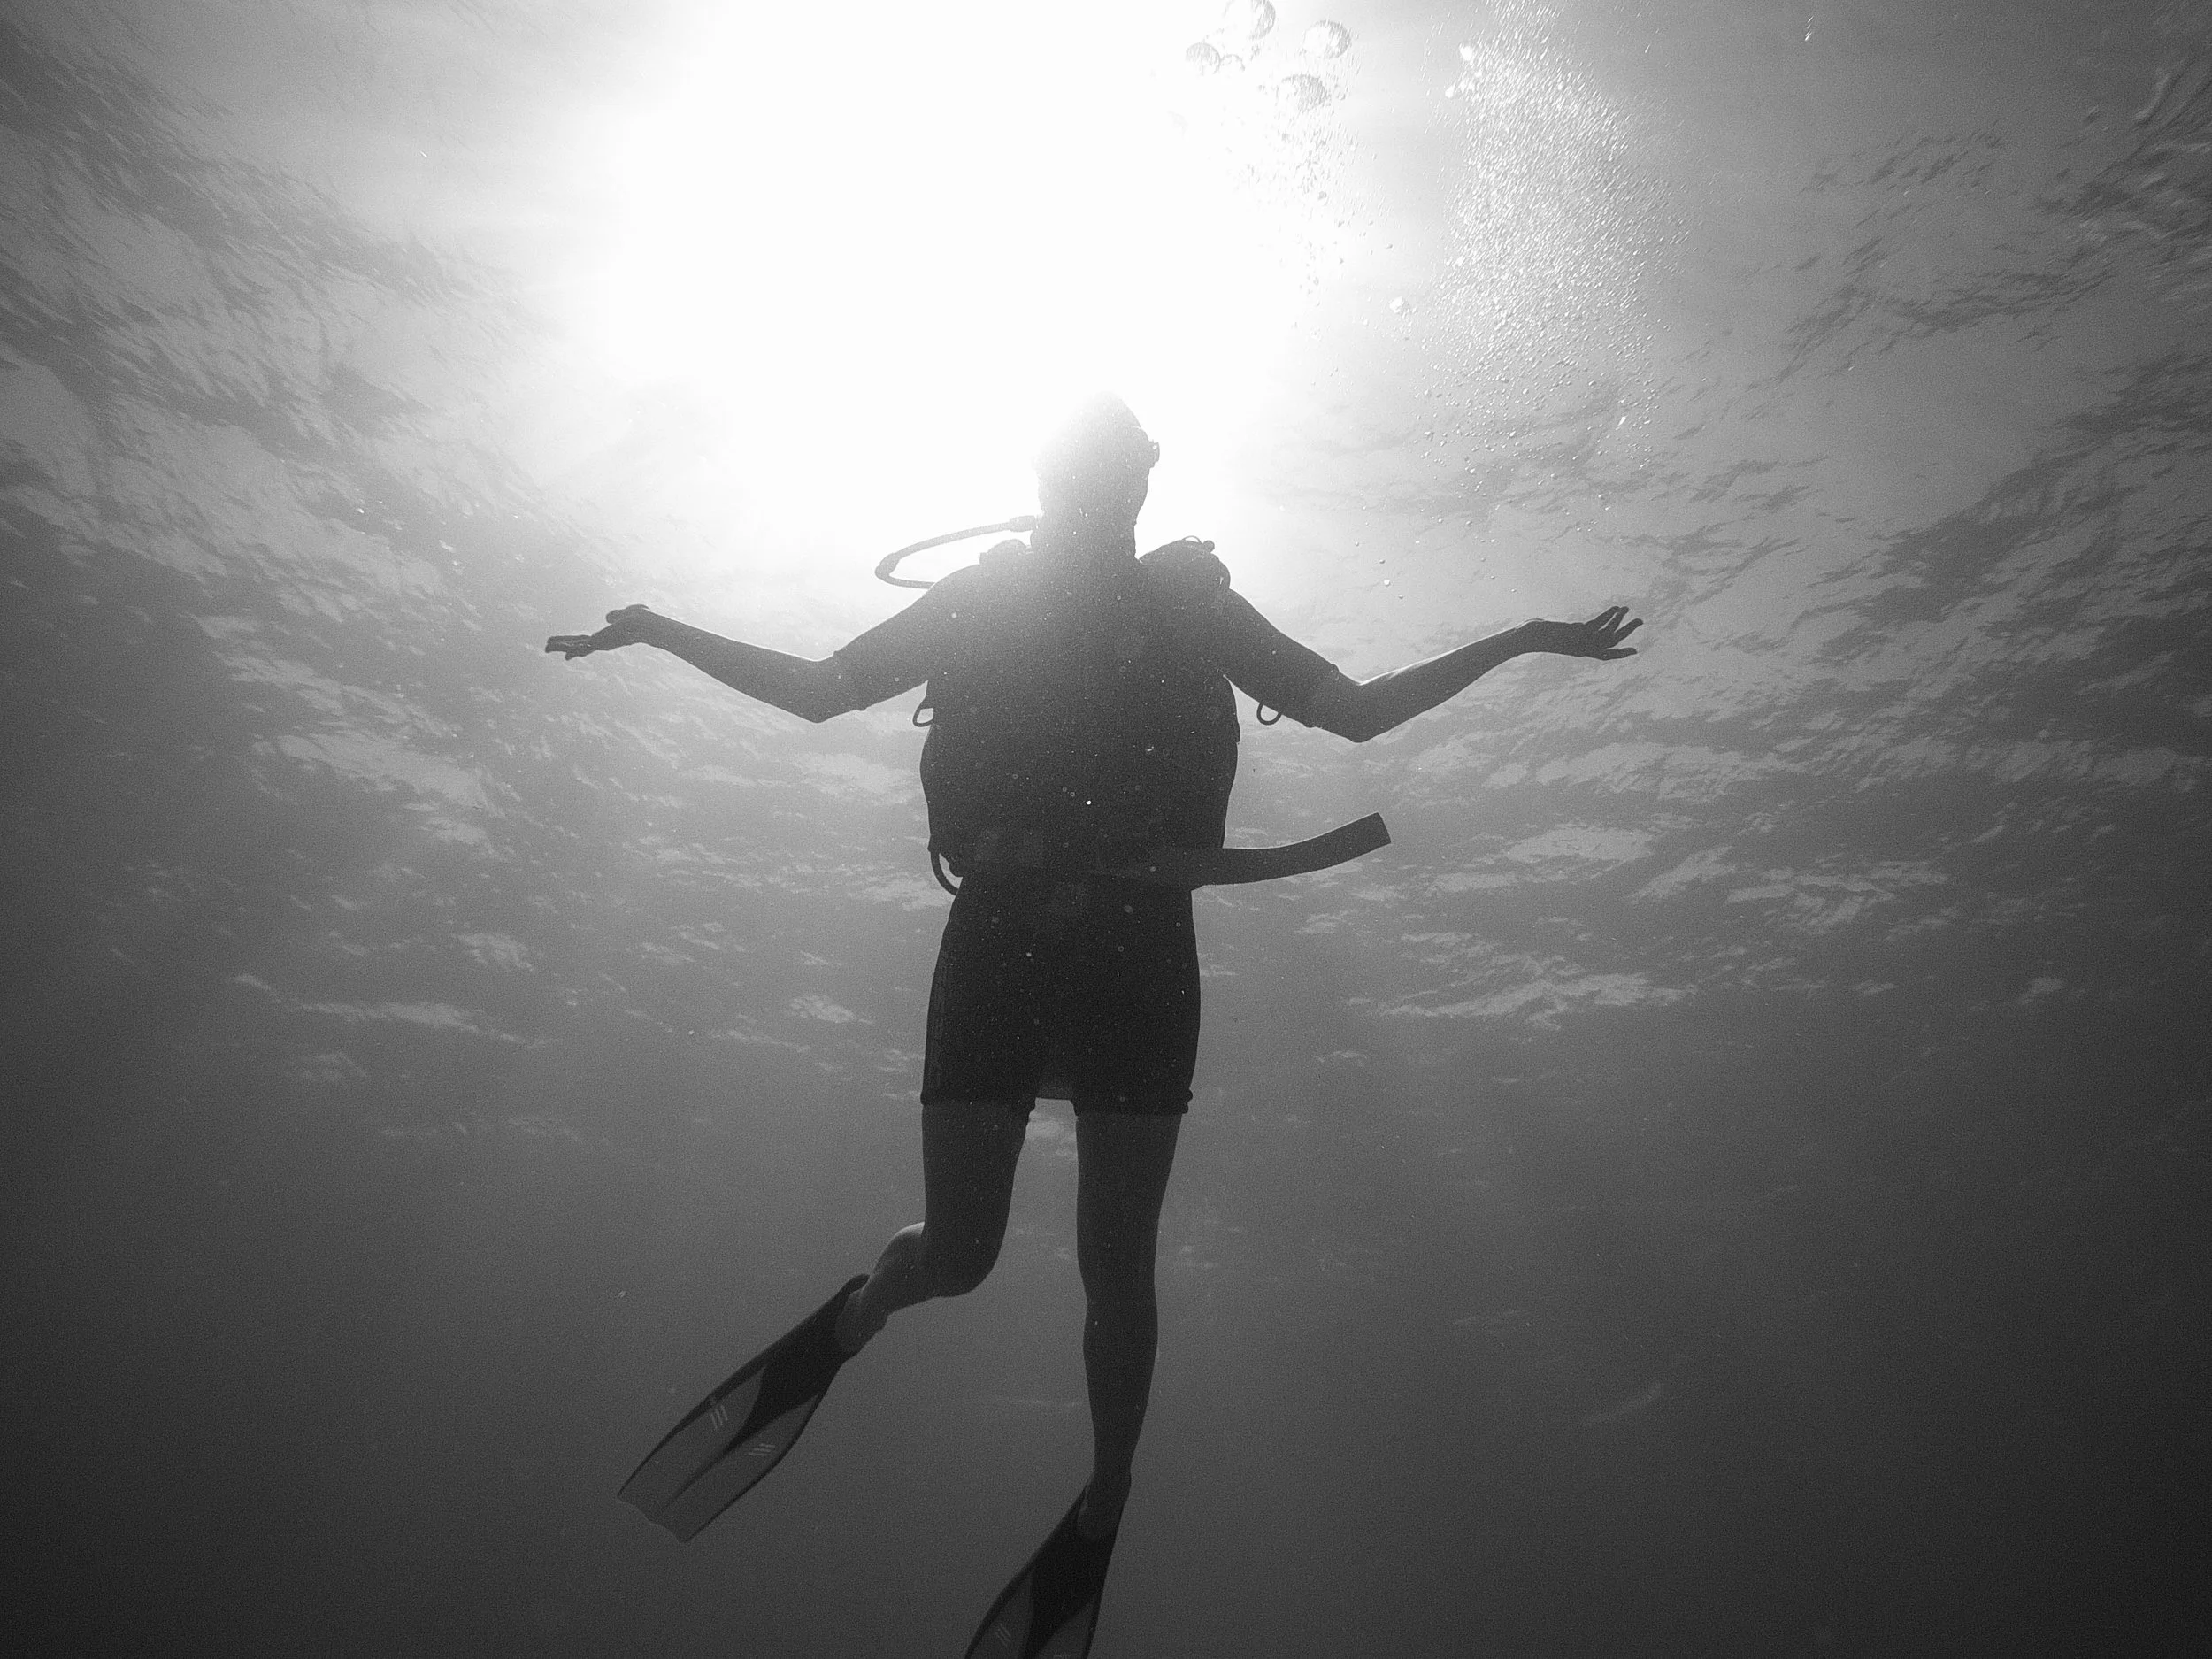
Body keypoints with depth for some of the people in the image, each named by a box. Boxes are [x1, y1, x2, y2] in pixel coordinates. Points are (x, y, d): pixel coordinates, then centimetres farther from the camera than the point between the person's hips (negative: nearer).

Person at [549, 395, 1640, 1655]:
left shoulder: (1190, 604, 12)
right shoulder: (980, 597, 10)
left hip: (1138, 948, 1)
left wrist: (1524, 640, 10)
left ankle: (1103, 1514, 28)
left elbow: (1354, 712, 13)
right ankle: (850, 1321, 31)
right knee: (959, 1252, -5)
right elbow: (818, 692, 15)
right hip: (1000, 936, 0)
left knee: (1115, 1264, 4)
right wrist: (662, 631, 11)